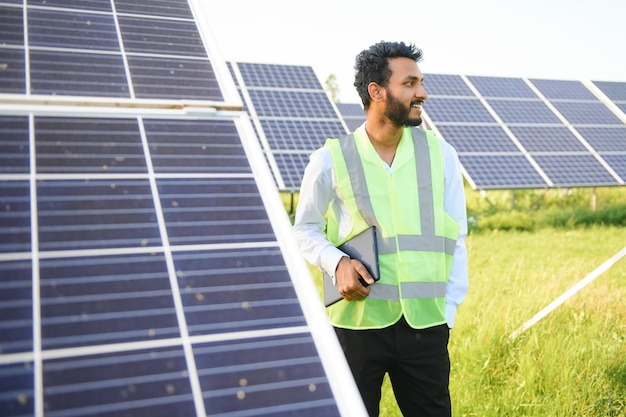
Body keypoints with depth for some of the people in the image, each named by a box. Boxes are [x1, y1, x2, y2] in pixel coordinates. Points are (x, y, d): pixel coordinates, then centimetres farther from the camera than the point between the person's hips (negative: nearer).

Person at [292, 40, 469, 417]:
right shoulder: (331, 160, -3)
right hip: (356, 322, -1)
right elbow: (305, 229, 9)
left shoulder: (440, 155, 3)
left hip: (425, 327, 2)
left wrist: (448, 312, 0)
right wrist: (337, 262, -10)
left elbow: (455, 241, 6)